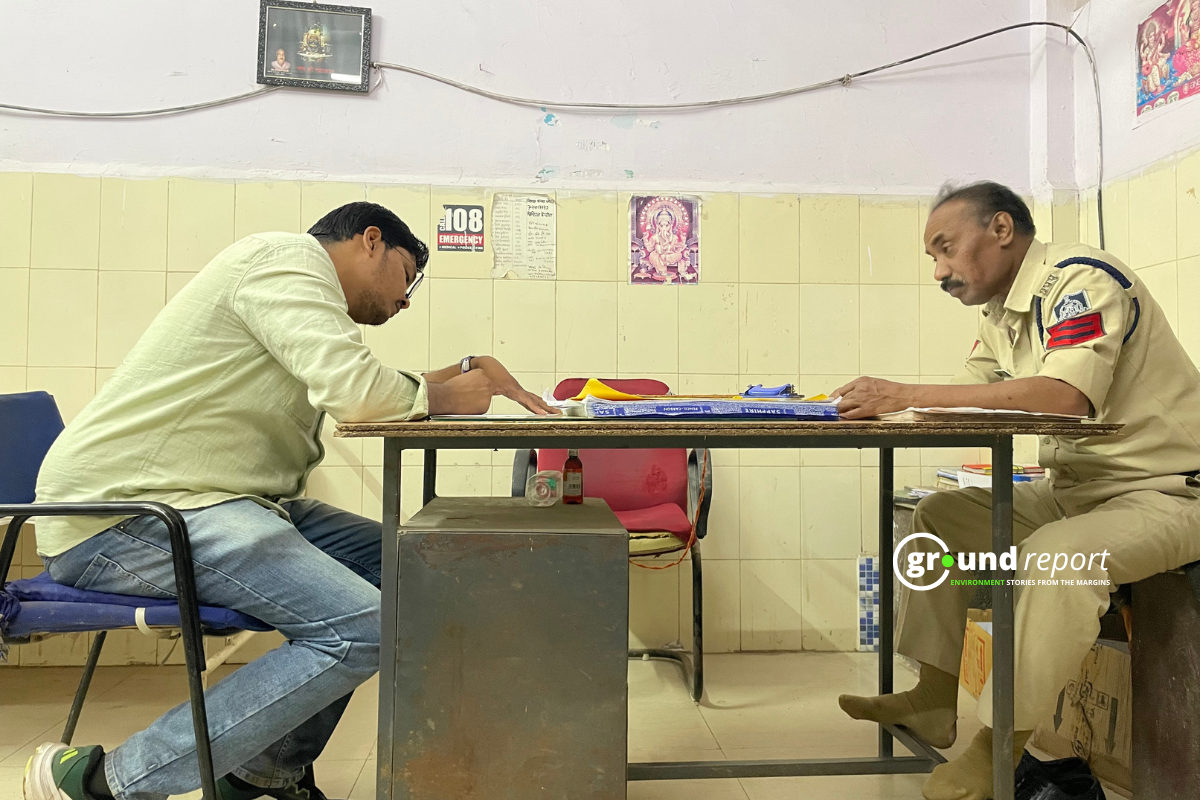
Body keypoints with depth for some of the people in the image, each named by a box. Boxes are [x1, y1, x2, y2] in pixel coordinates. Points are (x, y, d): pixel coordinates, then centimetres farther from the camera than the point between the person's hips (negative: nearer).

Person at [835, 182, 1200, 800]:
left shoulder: (1081, 278, -19)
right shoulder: (1003, 316, 9)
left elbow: (1065, 393, -36)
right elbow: (972, 398, 2)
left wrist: (909, 395, -36)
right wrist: (885, 402, -17)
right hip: (1076, 489, 9)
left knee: (1055, 554, -34)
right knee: (939, 515, 3)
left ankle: (1000, 749, -18)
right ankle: (935, 699, 5)